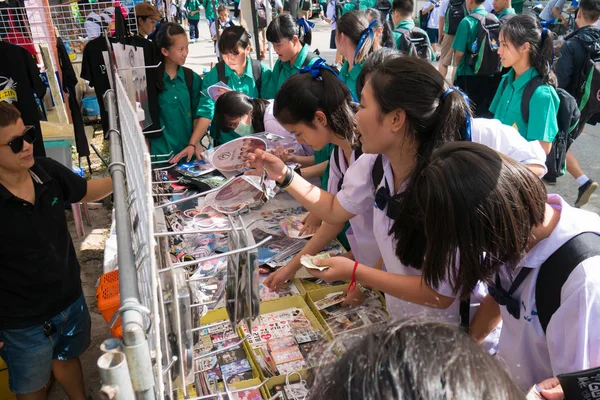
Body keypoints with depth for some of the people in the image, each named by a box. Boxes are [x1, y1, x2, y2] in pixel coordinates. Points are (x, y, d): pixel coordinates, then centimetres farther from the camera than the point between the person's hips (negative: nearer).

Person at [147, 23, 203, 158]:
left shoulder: (192, 78, 3)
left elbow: (197, 115, 6)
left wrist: (195, 144, -5)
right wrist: (147, 155, -4)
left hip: (189, 150, 2)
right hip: (160, 152, -2)